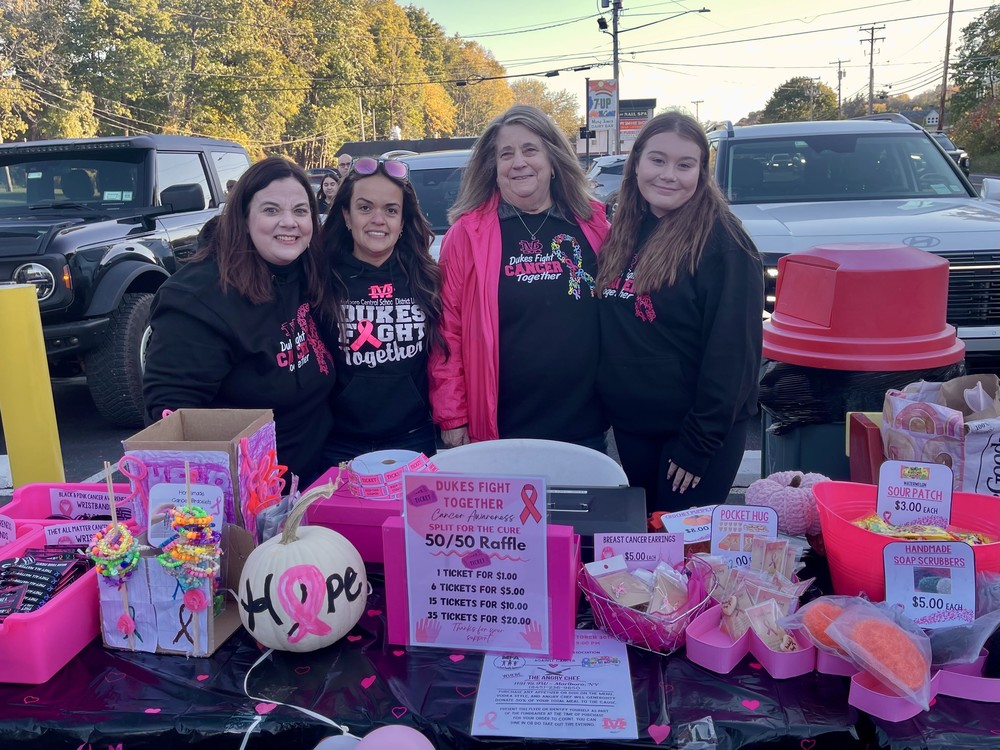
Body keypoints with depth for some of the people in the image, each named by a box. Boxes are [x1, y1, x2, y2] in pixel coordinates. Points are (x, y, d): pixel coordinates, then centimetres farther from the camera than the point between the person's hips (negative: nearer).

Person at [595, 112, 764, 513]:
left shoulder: (722, 239, -15)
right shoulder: (624, 232, 5)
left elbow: (731, 348, -17)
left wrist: (700, 441, -17)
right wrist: (605, 405, 8)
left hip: (694, 429, -6)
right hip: (629, 424, 6)